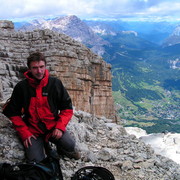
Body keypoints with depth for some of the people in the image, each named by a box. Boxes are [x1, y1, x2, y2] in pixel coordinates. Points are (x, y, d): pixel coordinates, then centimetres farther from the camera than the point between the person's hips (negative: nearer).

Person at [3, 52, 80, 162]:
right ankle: (42, 145, 18)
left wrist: (60, 127, -11)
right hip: (33, 130, 0)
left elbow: (67, 108, 1)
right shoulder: (21, 87, -4)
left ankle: (61, 149, 14)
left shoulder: (55, 83, -3)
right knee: (36, 160, -17)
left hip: (53, 127, 0)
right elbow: (14, 113, 3)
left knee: (70, 145, -24)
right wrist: (24, 133, -6)